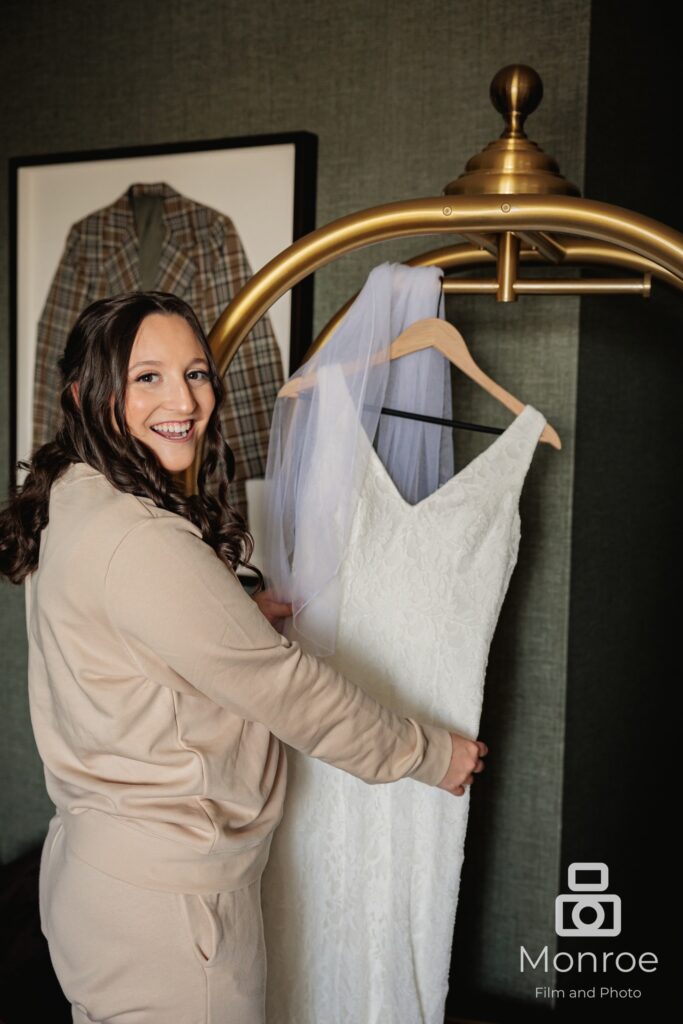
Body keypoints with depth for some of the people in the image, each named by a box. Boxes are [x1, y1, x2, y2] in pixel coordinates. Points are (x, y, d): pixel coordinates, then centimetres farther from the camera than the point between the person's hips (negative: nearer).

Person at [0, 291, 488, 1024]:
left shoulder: (71, 505, 3)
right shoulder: (140, 540, -27)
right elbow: (285, 688, -21)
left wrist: (236, 617, 11)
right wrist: (432, 754, -8)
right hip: (164, 898, -9)